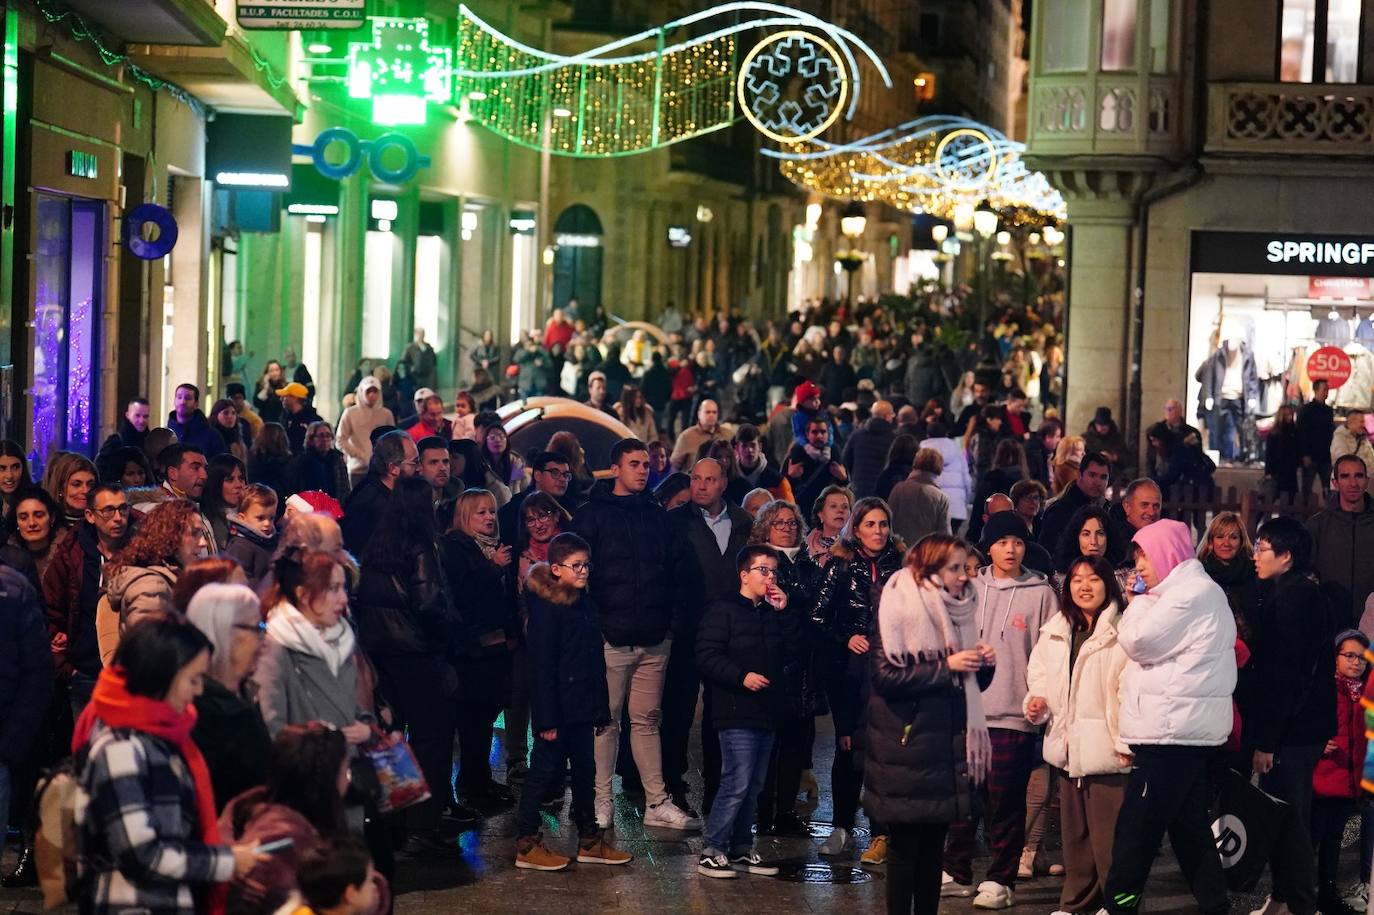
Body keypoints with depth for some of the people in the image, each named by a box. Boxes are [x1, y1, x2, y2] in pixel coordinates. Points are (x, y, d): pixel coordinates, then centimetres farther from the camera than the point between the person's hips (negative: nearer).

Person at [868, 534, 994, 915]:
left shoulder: (958, 613, 14)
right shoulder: (899, 611, -7)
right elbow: (886, 676, -16)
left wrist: (984, 666, -1)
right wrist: (945, 666, -17)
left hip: (947, 747, 7)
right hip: (907, 746, -6)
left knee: (934, 843, 8)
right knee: (905, 843, -3)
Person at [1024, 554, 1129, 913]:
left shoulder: (1122, 630, -11)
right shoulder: (1054, 631, 14)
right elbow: (1040, 674, 24)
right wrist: (1036, 700, 3)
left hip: (1105, 748, -7)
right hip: (1068, 746, 7)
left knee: (1108, 836, -6)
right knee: (1074, 833, 15)